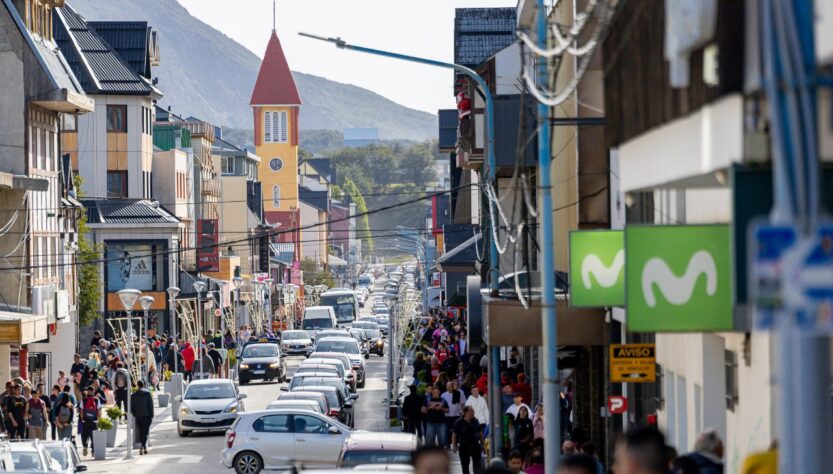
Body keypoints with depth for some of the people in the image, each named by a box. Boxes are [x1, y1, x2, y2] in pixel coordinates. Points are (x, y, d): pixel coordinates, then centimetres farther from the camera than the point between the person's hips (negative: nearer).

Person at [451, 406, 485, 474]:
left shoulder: (475, 421, 4)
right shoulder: (459, 423, -8)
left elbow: (480, 433, 15)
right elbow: (454, 434, -5)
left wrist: (483, 443, 15)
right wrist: (454, 445, -10)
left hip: (475, 445, 3)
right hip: (464, 447, -3)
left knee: (477, 463, -5)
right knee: (465, 465, 7)